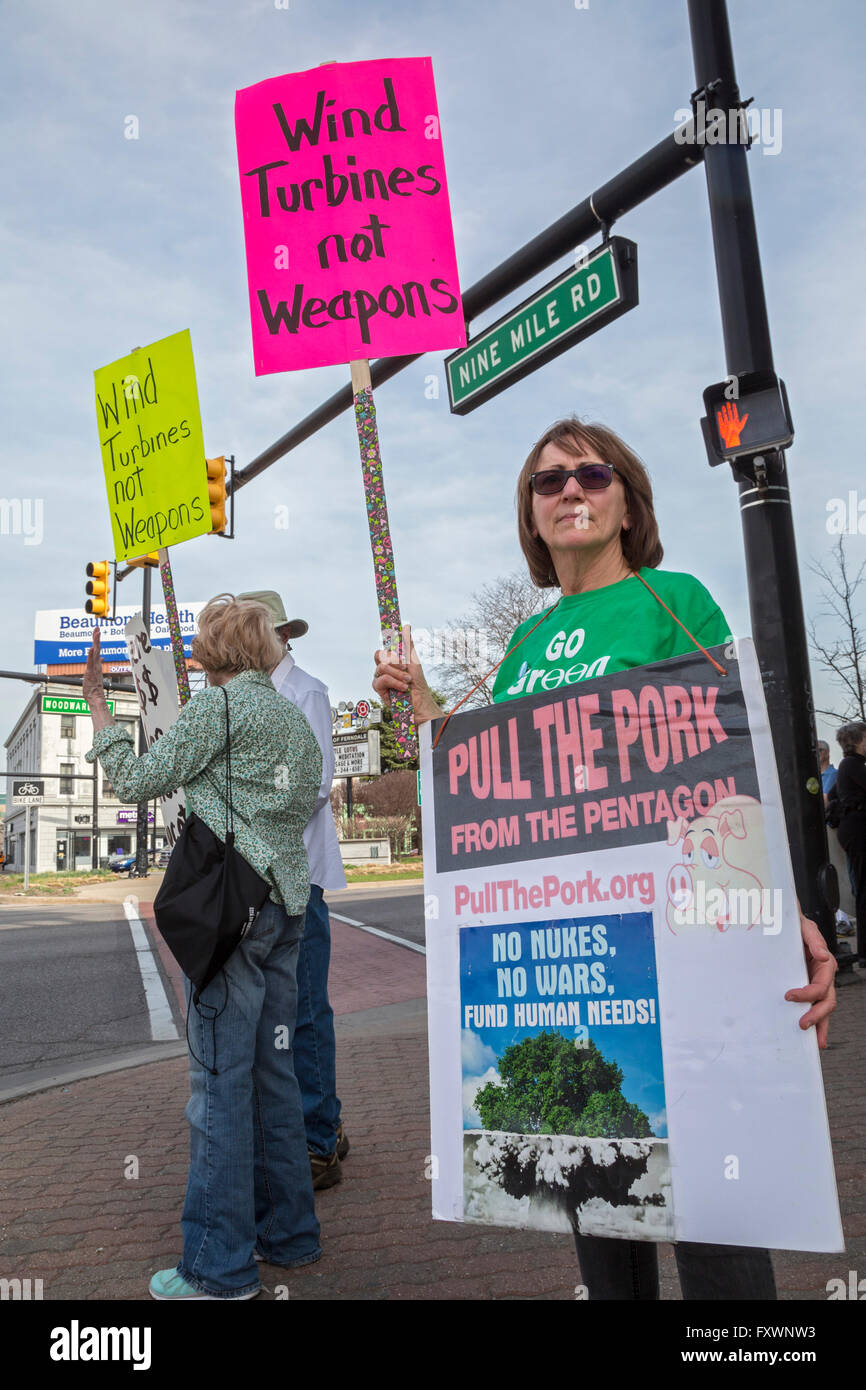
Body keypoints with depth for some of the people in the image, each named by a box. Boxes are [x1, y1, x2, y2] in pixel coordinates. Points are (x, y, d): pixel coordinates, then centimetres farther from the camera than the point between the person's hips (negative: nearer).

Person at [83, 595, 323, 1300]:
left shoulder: (220, 703, -6)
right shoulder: (297, 719, 17)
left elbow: (139, 779, -4)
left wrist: (98, 704, 7)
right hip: (288, 904, 8)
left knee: (221, 1076, -1)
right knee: (273, 1069, 15)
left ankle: (221, 1265, 9)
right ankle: (288, 1231, 25)